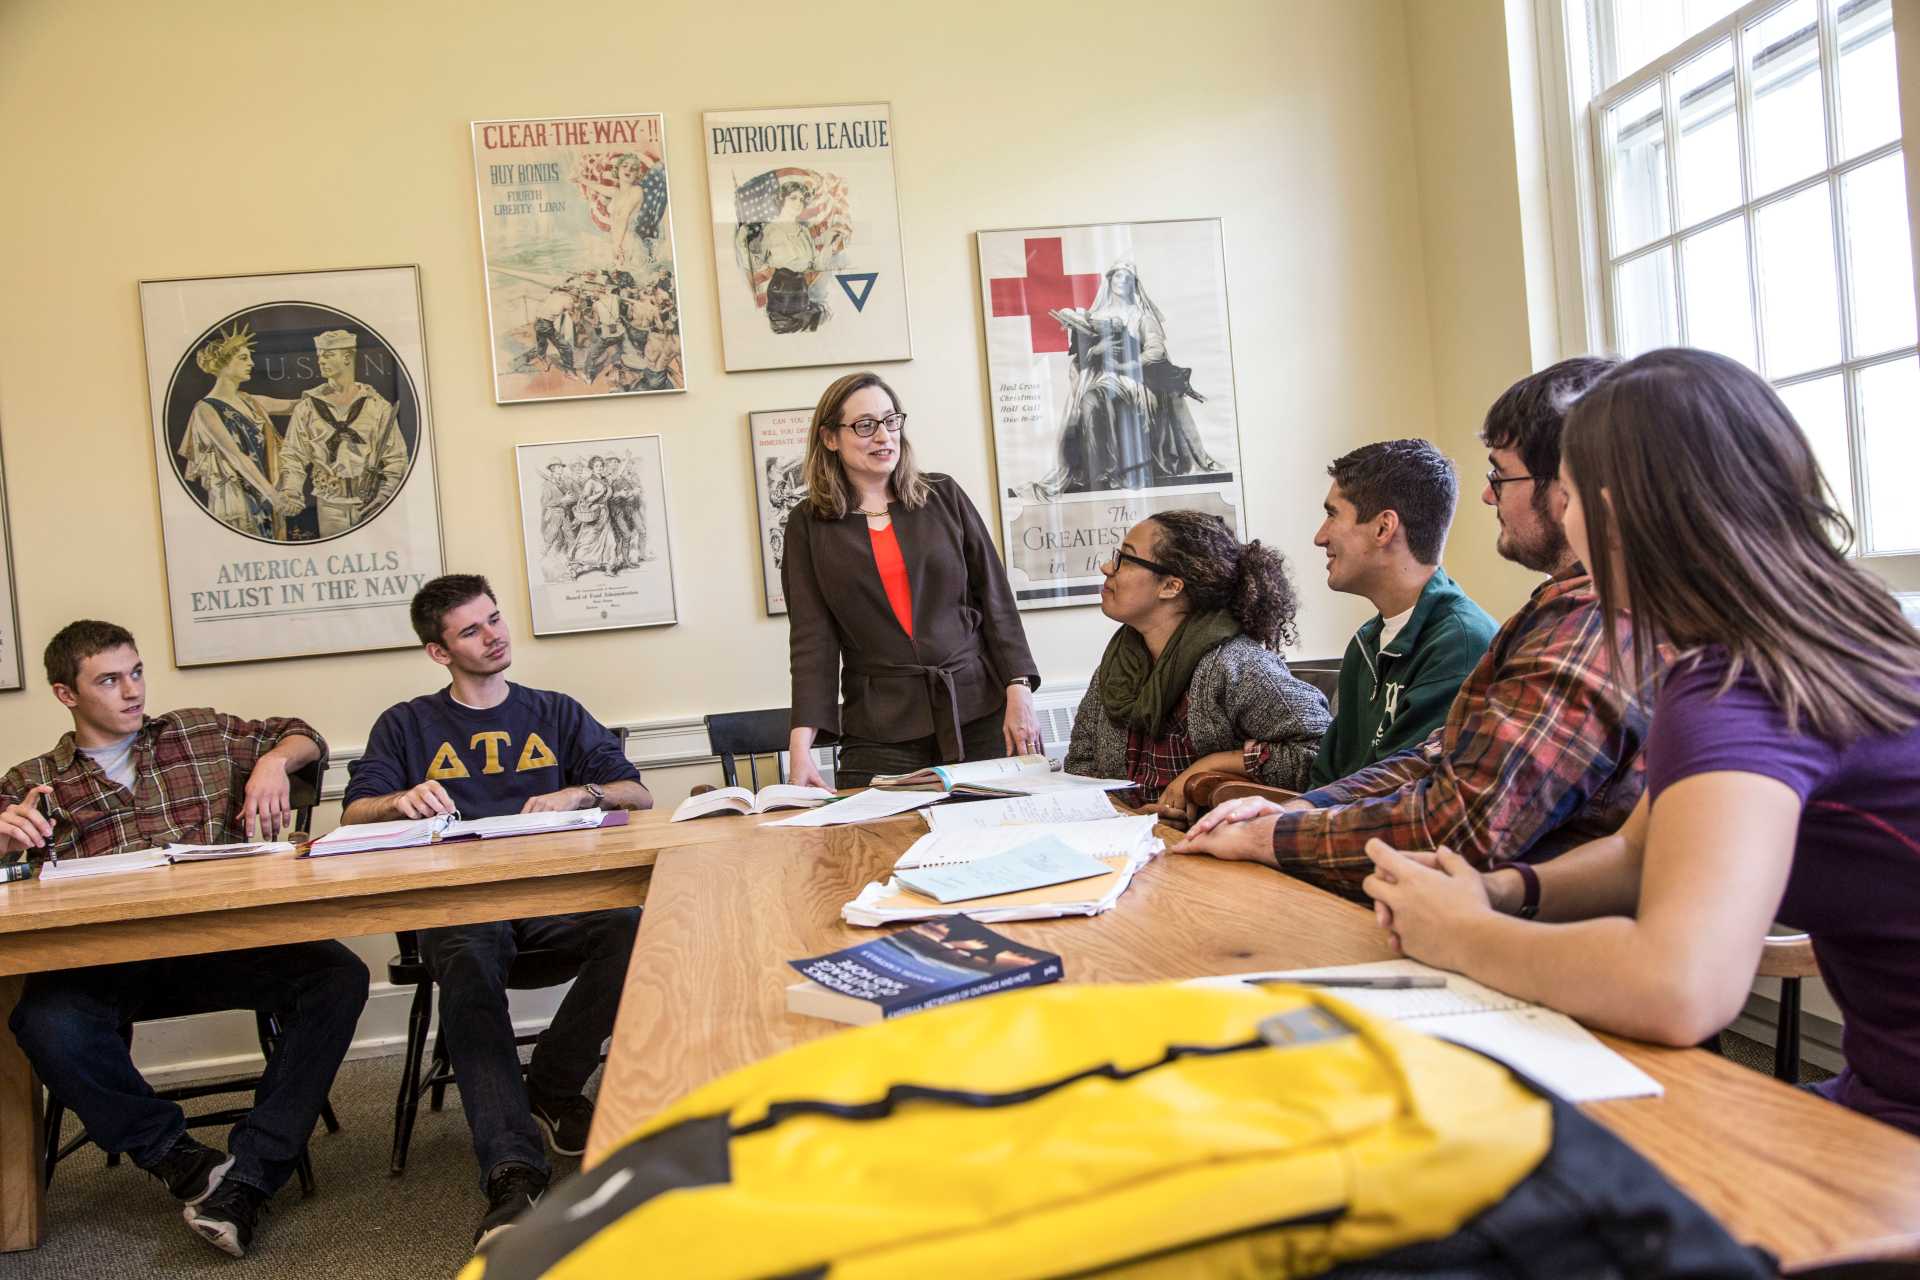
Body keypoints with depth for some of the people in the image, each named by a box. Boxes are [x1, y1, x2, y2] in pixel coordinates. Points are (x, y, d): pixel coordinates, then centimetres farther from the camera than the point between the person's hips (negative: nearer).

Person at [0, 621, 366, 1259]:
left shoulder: (203, 733, 20)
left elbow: (303, 736, 28)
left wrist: (274, 759, 4)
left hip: (222, 942, 1)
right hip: (108, 963, 0)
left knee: (338, 975, -27)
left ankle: (248, 1170, -22)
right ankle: (176, 1155, -13)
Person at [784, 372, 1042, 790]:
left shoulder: (943, 496, 8)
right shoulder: (808, 525, 5)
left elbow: (995, 599, 7)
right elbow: (811, 638, -2)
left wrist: (1019, 692, -4)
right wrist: (802, 740, -13)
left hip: (981, 715, 1)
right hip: (882, 732, -1)